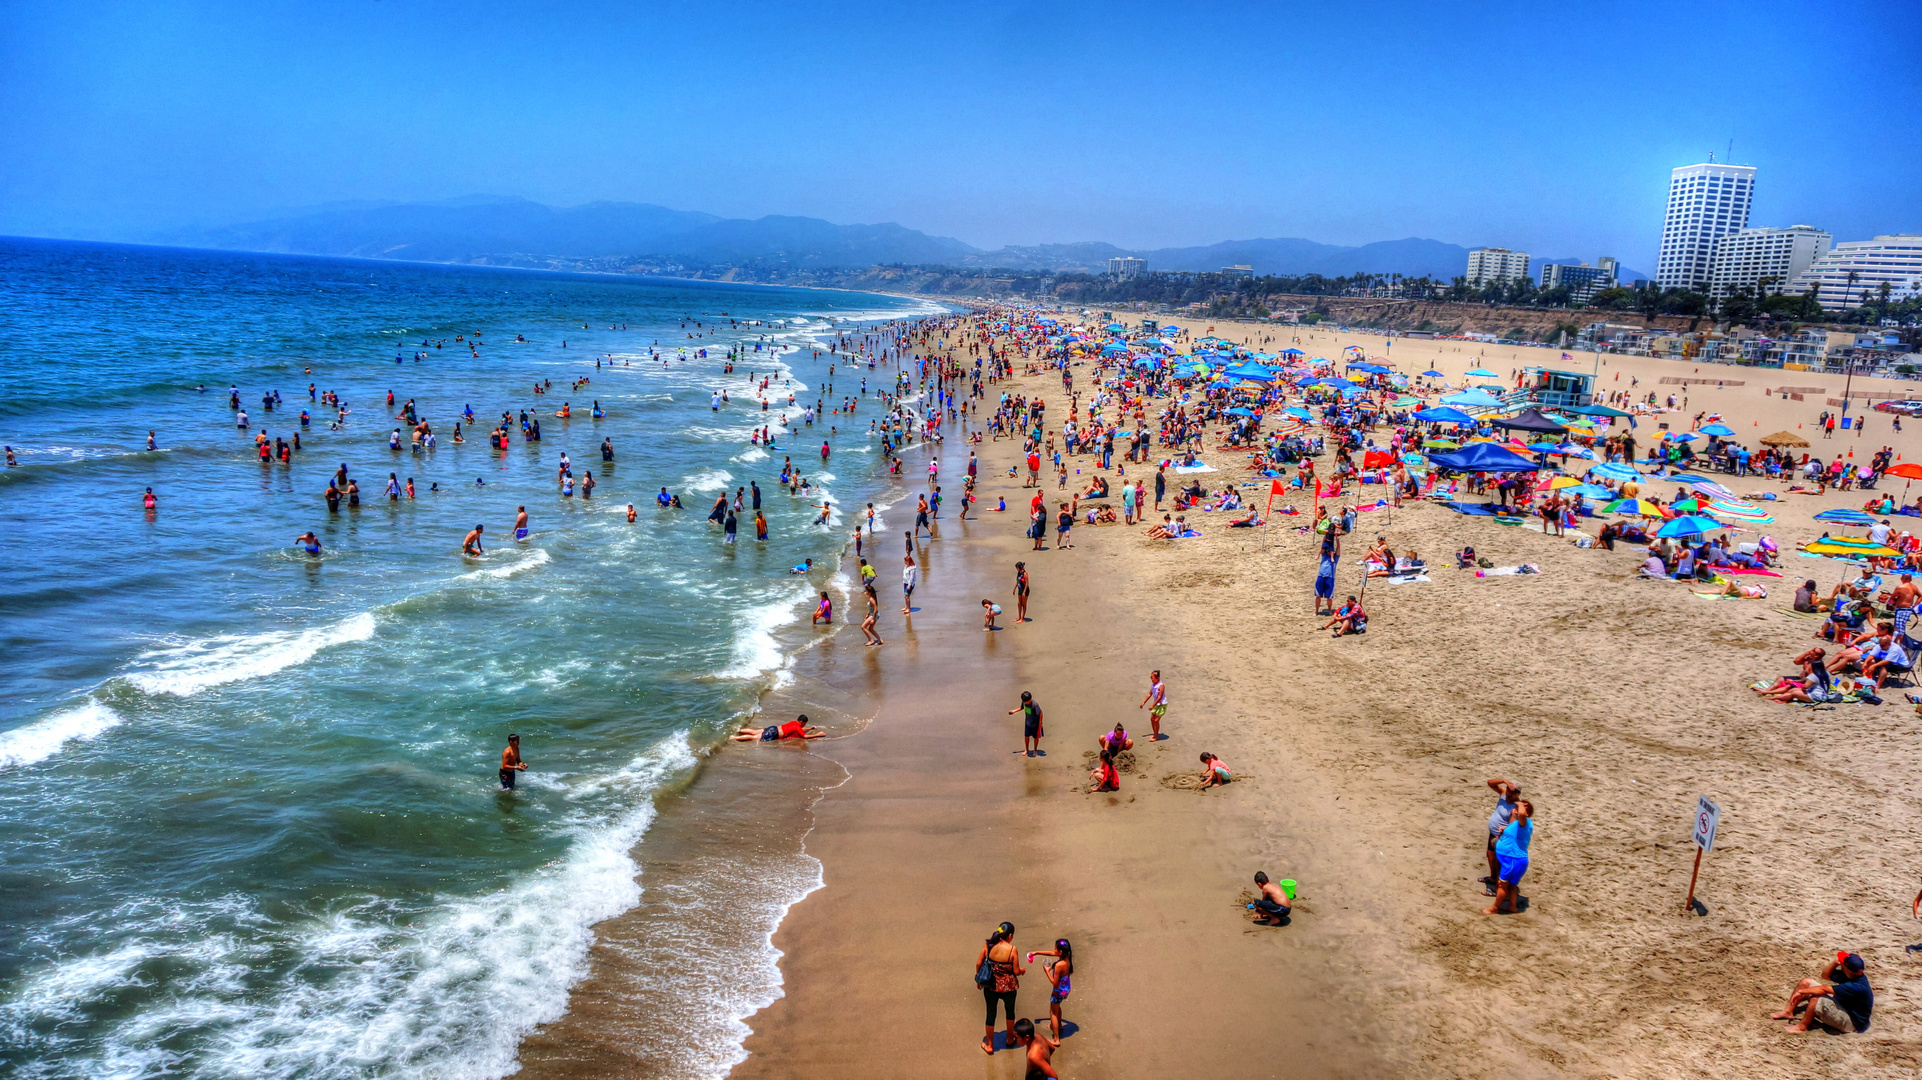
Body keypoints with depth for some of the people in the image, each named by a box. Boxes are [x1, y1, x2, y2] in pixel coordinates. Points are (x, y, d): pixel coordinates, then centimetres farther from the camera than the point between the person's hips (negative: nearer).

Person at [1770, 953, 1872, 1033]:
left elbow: (1824, 989, -30)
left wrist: (1801, 991, -22)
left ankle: (1802, 1026, -14)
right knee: (1806, 982, 0)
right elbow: (1825, 975, 8)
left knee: (1817, 998, -35)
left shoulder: (1858, 987, -33)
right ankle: (1788, 1012, 4)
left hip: (1852, 1023, -9)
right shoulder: (1849, 975, -6)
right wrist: (1835, 962, -11)